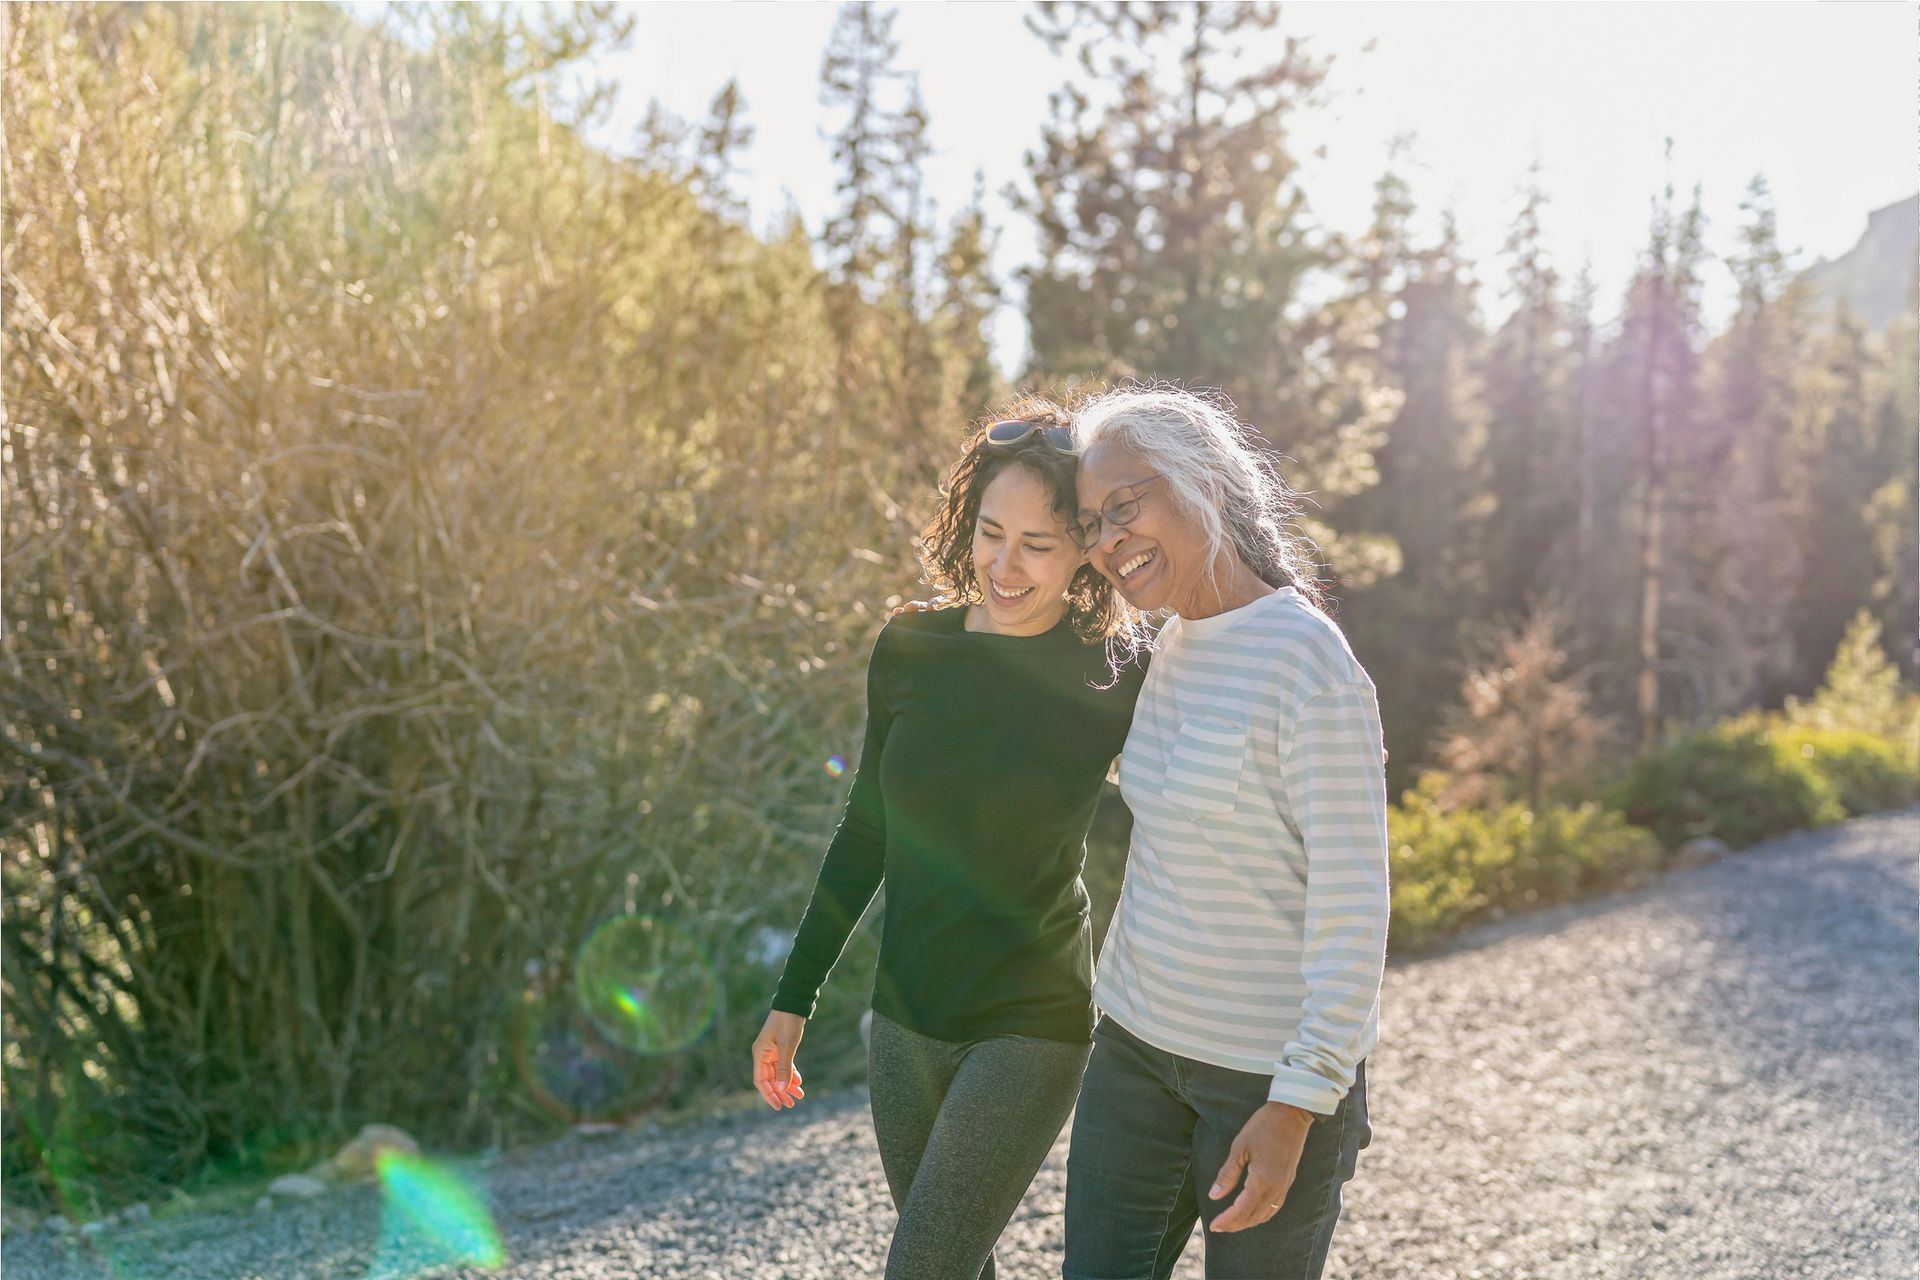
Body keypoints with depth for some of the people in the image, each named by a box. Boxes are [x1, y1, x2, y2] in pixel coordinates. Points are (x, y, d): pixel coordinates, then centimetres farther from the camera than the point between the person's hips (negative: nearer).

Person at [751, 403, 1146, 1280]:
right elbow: (867, 830, 9)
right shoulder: (910, 649, -1)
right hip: (904, 1021, 5)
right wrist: (793, 1000, 11)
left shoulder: (1113, 683, -12)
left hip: (1030, 1030, -5)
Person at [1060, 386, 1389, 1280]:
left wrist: (1299, 1104, -22)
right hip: (1138, 1039, 7)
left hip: (1272, 1071, -7)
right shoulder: (1176, 645, 5)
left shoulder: (1307, 663, -20)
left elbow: (1352, 903, -20)